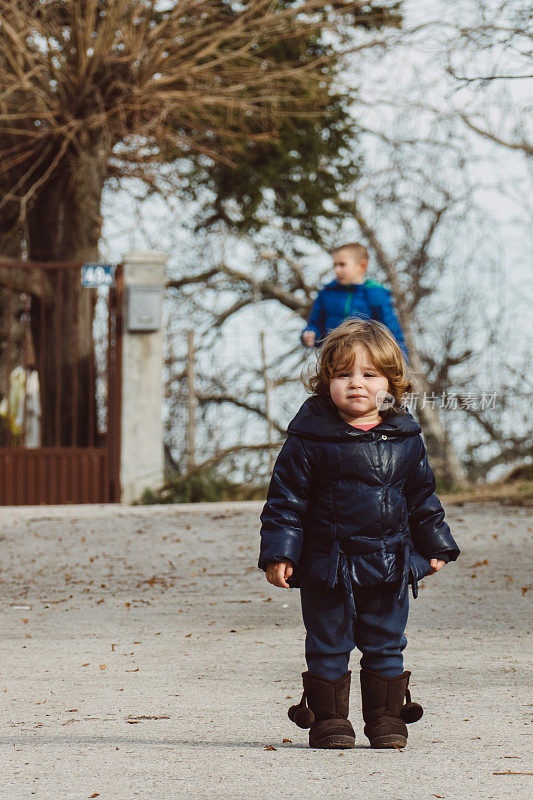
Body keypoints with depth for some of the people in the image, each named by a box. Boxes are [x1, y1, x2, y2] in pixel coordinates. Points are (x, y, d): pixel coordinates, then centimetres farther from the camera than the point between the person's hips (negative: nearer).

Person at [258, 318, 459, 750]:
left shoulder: (405, 439, 4)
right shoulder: (310, 438, -8)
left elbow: (422, 497, 15)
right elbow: (286, 499, -6)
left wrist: (435, 545, 16)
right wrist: (279, 553, -11)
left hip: (390, 566, 3)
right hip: (327, 565, -3)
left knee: (386, 646, 9)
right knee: (328, 646, 4)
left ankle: (386, 717, 20)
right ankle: (328, 719, 14)